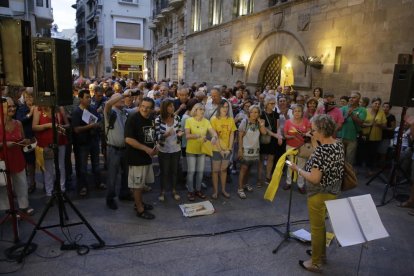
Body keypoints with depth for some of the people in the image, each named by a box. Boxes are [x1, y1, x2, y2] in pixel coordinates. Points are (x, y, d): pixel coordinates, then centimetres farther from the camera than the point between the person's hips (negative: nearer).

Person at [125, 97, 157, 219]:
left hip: (148, 157, 8)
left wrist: (155, 148, 3)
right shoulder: (133, 119, -16)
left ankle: (140, 203, 37)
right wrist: (146, 149, -23)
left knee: (142, 183, 20)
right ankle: (140, 209, 16)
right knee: (137, 184, 4)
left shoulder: (151, 119, 8)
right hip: (136, 158, -8)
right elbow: (128, 139, -23)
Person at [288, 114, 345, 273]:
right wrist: (316, 143, 3)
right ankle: (321, 253, 44)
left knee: (316, 227, 8)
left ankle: (316, 263, 25)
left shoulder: (321, 150, -29)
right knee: (321, 224, 26)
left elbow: (314, 178, -29)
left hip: (320, 194, -9)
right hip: (333, 191, 9)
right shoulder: (338, 145, -2)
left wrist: (298, 169, -16)